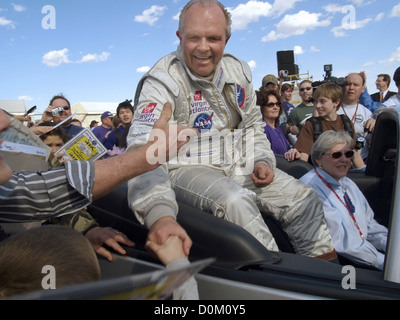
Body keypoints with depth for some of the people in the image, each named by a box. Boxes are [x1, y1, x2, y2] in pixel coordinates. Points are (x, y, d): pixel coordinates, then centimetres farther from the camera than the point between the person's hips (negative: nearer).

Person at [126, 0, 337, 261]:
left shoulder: (238, 70, 4)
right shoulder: (162, 81, -17)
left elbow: (253, 123, 19)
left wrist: (263, 160, 0)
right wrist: (159, 215, -47)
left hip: (239, 166, 7)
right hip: (186, 169, -6)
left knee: (304, 198, 0)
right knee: (235, 201, -35)